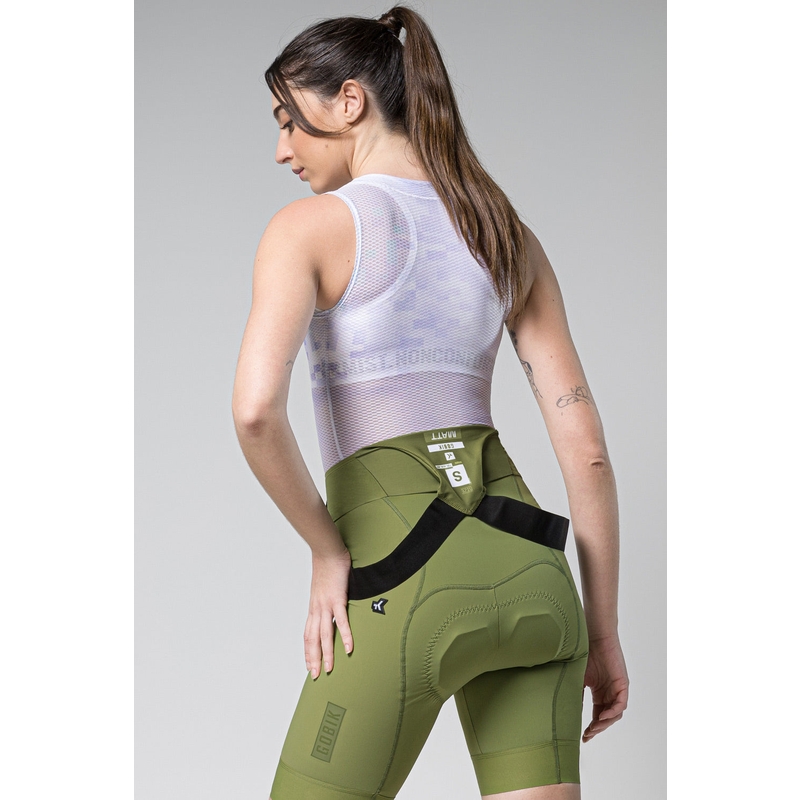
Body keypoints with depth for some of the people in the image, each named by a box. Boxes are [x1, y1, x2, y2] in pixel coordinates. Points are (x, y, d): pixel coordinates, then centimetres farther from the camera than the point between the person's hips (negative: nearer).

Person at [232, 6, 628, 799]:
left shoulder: (309, 226, -3)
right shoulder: (509, 236, 13)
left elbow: (256, 410, -21)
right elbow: (585, 446, 10)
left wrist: (327, 552, -5)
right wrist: (601, 629, 15)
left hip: (406, 582, -5)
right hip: (528, 571, 6)